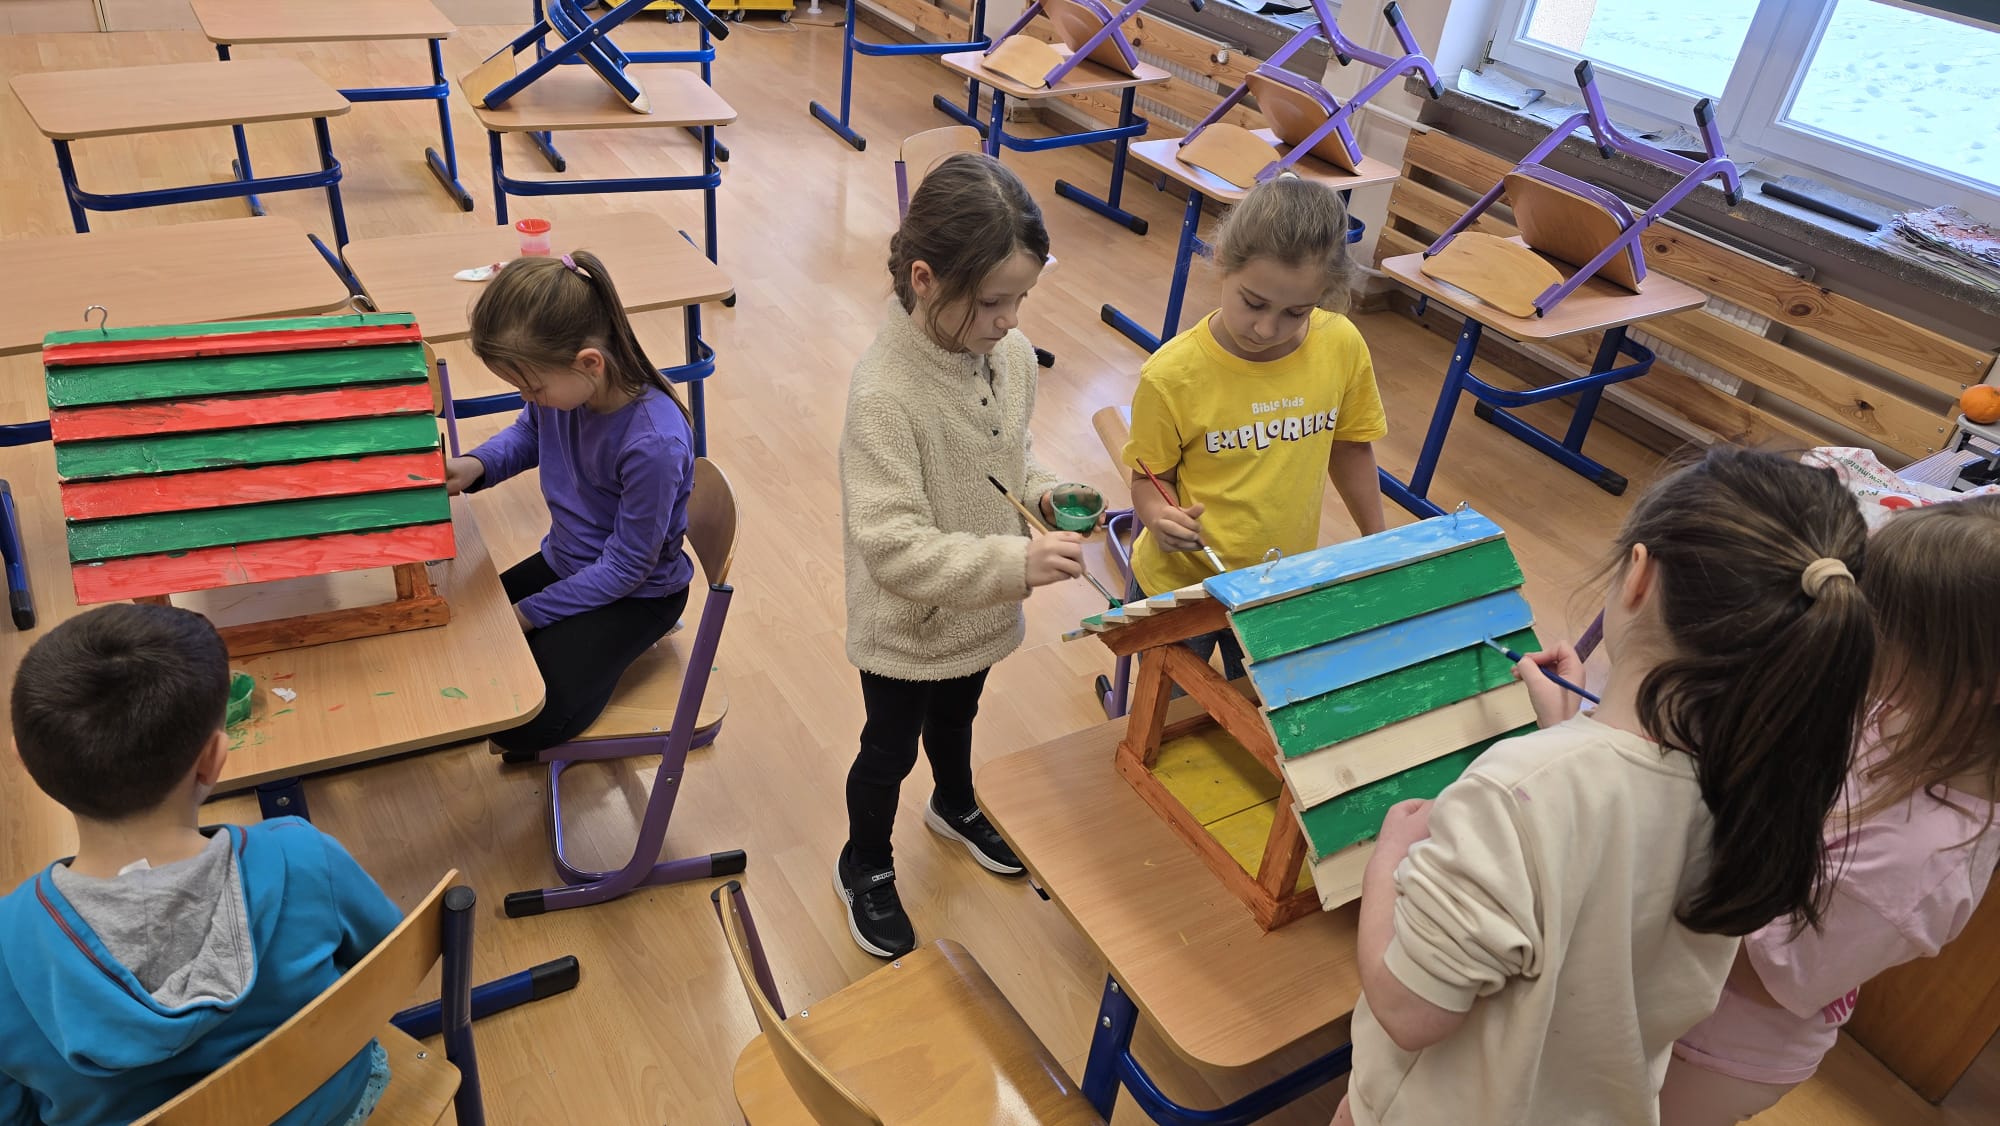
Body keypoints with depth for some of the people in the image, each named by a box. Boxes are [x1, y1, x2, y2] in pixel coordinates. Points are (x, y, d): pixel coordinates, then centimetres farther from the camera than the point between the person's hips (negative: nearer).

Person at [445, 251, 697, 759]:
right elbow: (529, 434, 10)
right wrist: (475, 464, -11)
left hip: (637, 591, -7)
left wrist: (530, 613, -18)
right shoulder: (559, 383, -17)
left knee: (526, 720, -17)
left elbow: (626, 567, -23)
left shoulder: (655, 443, -36)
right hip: (564, 559, 7)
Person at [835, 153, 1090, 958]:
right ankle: (865, 866, 47)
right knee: (890, 748, 19)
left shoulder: (1012, 353, -13)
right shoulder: (883, 395, -34)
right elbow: (892, 547, -35)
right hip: (906, 626, -6)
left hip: (978, 610, 6)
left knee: (956, 717, 33)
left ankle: (955, 806, 63)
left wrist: (1042, 491, -13)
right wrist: (1016, 562, -40)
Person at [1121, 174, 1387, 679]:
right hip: (1182, 586, -3)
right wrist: (1160, 517, -34)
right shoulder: (1172, 376, -24)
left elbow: (1350, 447, 2)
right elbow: (1151, 479, -12)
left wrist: (1377, 544, 10)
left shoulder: (1342, 346, -14)